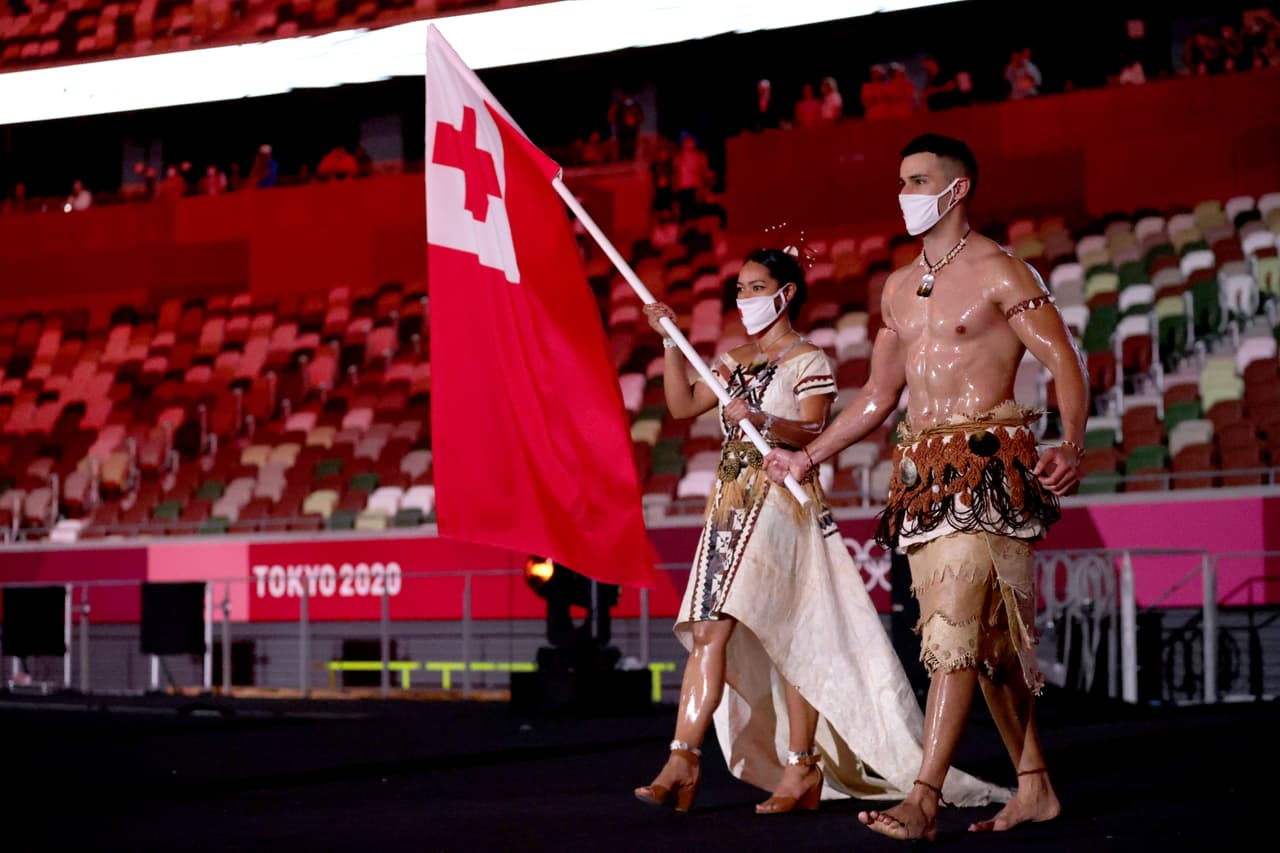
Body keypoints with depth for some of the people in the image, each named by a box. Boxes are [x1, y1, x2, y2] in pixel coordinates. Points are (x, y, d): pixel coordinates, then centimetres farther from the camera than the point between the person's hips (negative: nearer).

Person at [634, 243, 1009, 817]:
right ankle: (683, 763, -8)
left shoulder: (808, 360, -1)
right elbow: (682, 406, 16)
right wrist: (670, 342, 10)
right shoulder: (734, 359, 20)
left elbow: (813, 431, -13)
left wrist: (764, 422, -30)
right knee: (708, 630, -3)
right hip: (731, 504, 7)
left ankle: (802, 769, -4)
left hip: (782, 503, -6)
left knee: (788, 638, -8)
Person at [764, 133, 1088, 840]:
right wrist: (807, 457, 22)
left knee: (953, 628, -15)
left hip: (985, 462, -7)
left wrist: (1072, 446, -26)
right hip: (921, 466, 7)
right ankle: (1035, 788, 16)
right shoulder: (898, 288, 18)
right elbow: (878, 395, 25)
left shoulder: (998, 272, -3)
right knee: (989, 636, 9)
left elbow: (1065, 364, -9)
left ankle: (923, 800, -20)